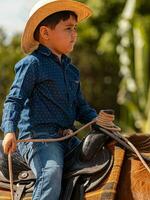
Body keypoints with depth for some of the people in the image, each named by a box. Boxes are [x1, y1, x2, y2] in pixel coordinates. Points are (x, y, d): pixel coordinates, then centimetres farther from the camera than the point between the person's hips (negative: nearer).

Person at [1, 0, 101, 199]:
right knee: (52, 172, -32)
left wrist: (97, 120, 5)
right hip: (37, 136, -8)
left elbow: (80, 107, 26)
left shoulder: (71, 70, 20)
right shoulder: (33, 63, -3)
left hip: (67, 138, 8)